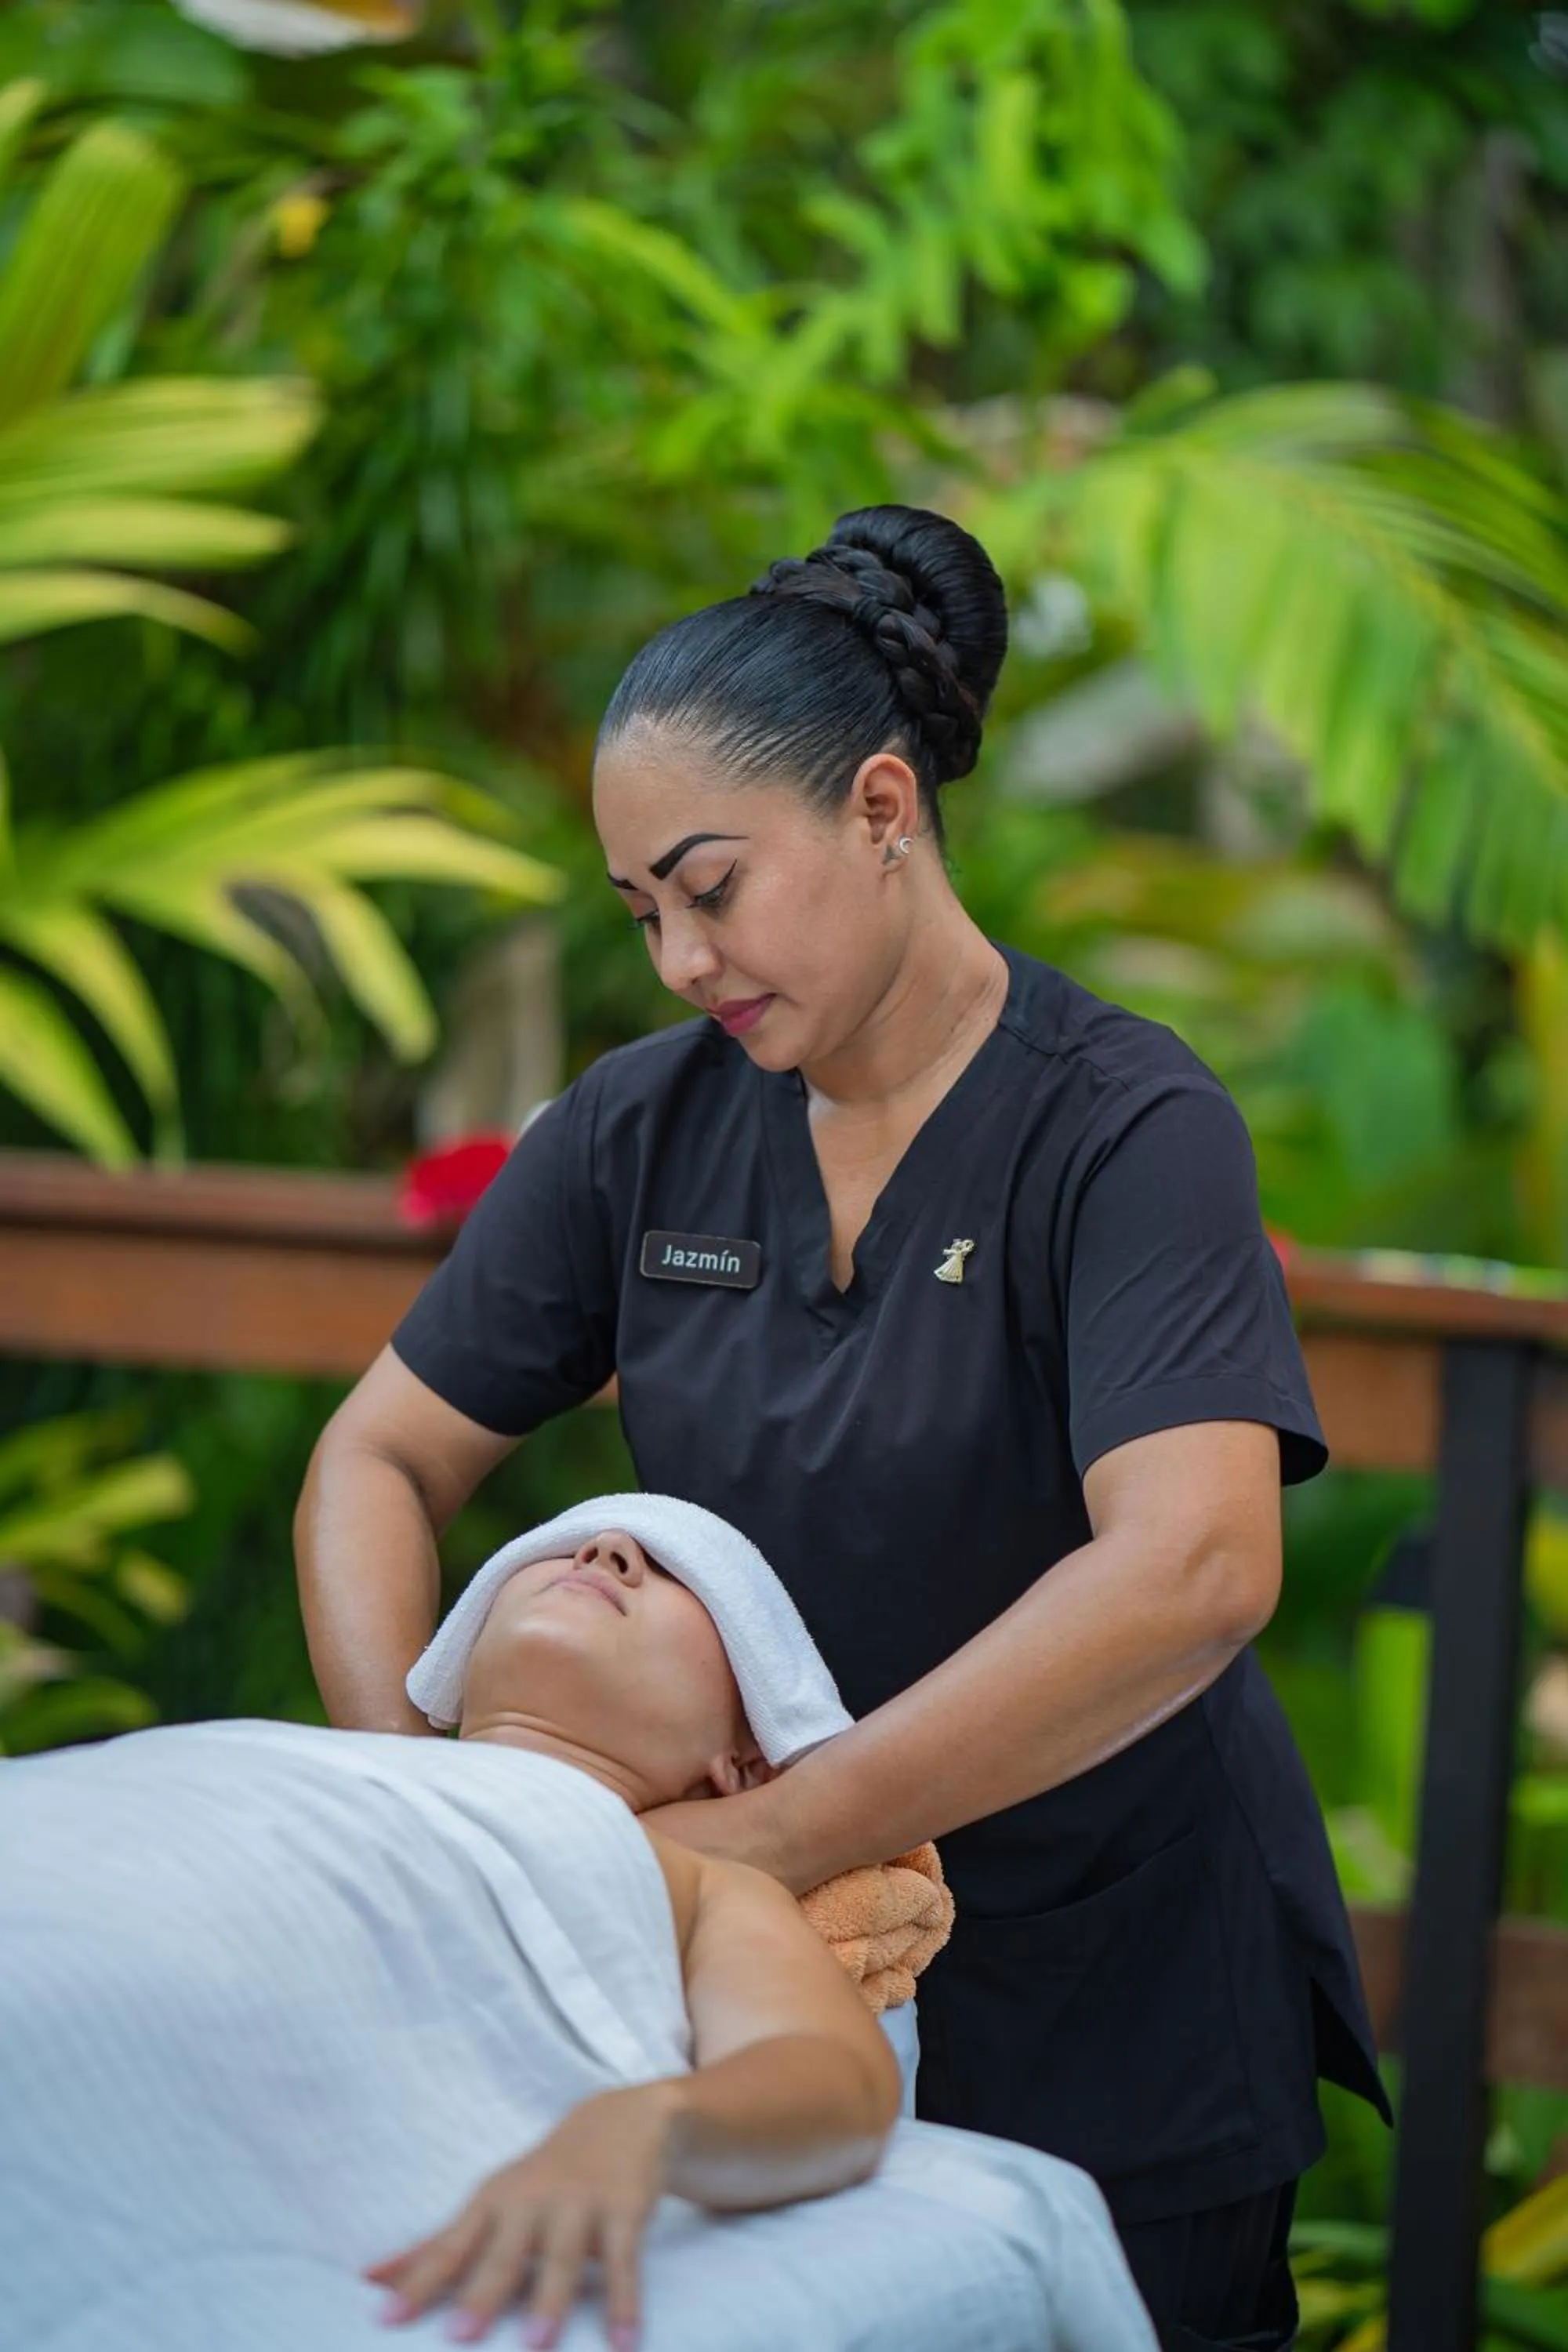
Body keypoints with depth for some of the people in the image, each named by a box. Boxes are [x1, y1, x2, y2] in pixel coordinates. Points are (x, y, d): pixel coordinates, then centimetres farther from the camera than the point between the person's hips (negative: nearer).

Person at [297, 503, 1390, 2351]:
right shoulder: (643, 1126, 0)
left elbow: (1193, 1570, -32)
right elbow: (381, 1458, 4)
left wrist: (758, 1835, -32)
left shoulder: (1127, 1128, -17)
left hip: (1112, 2009, -4)